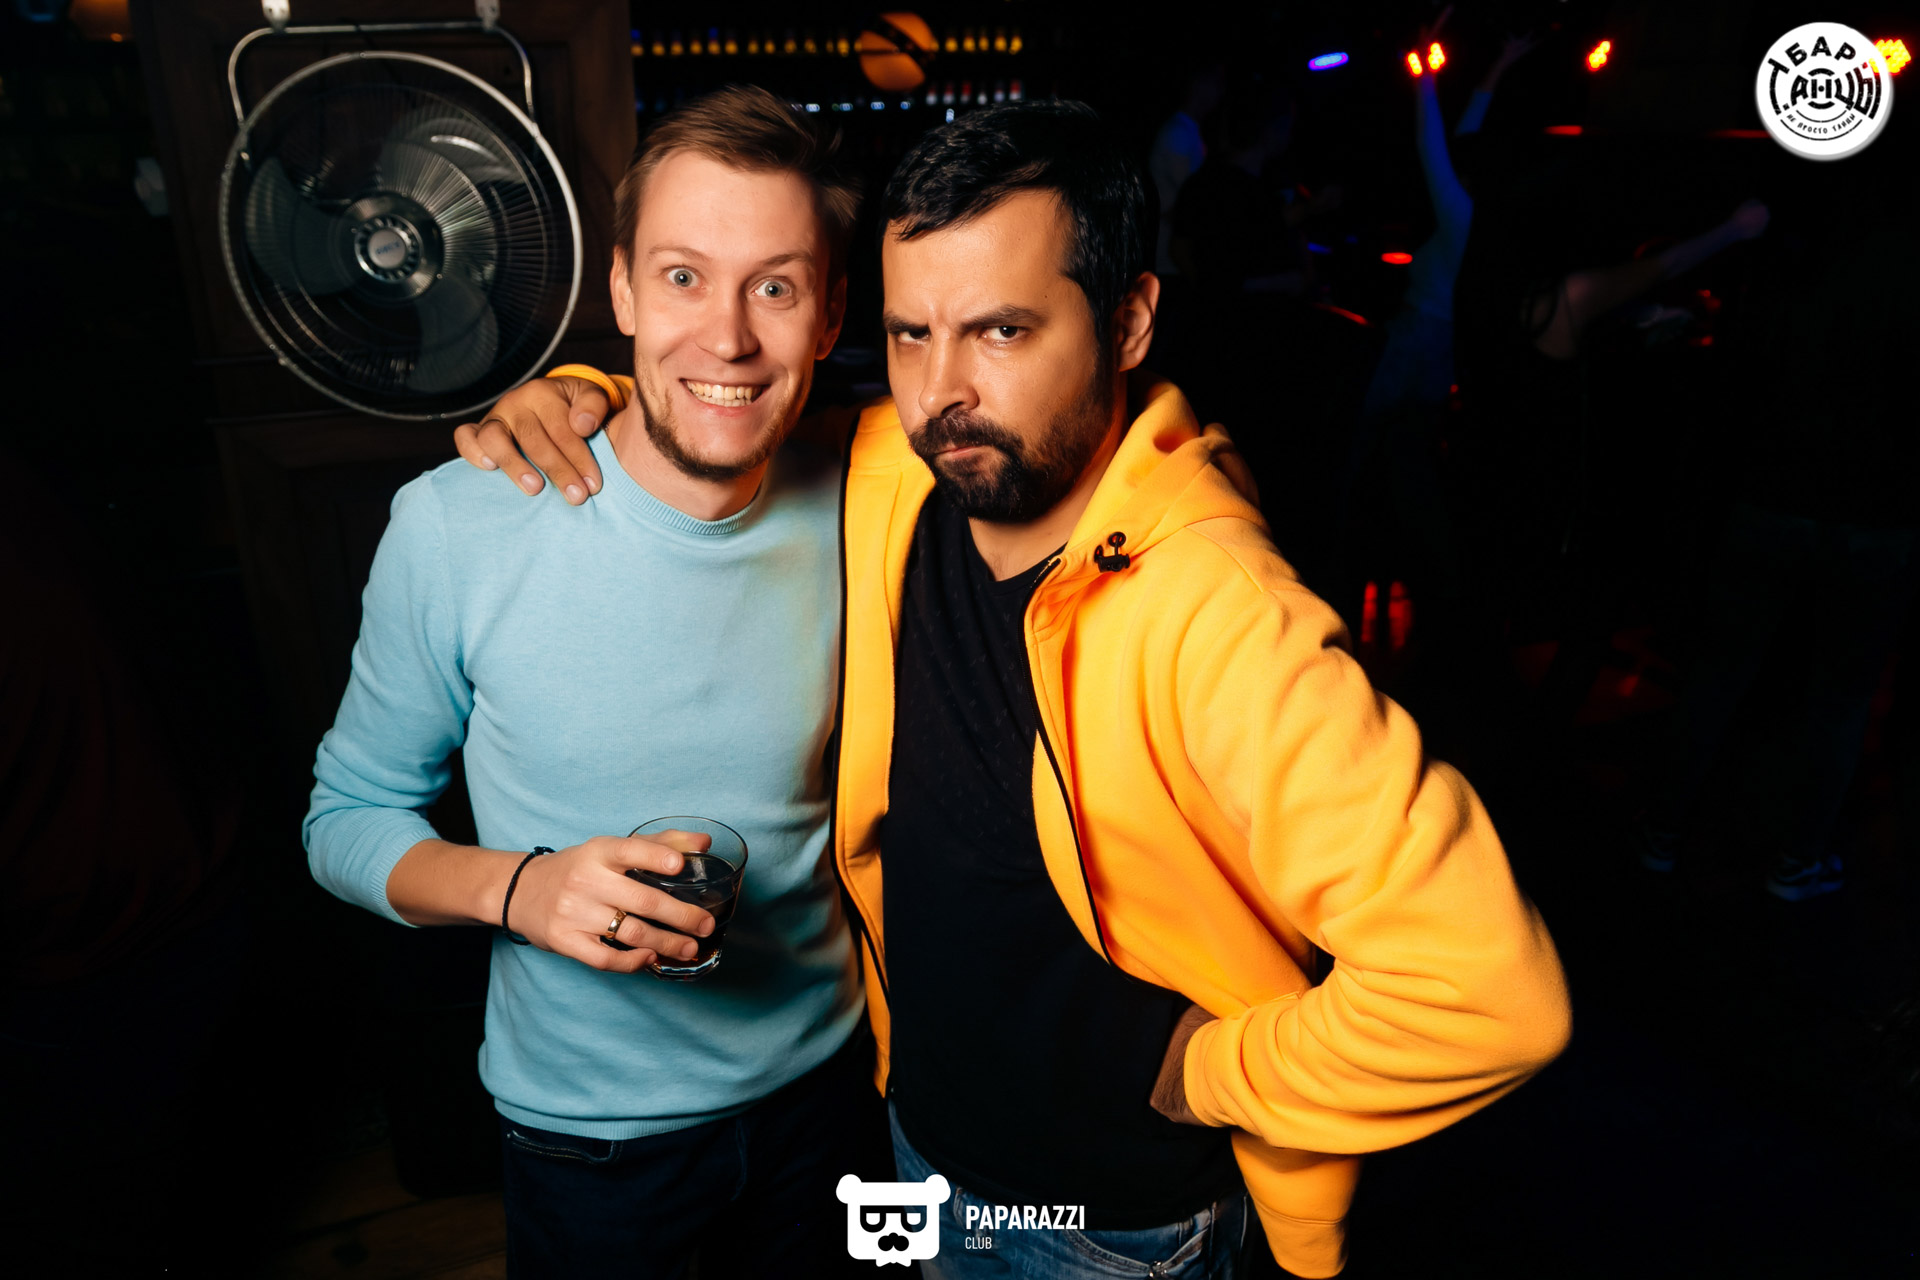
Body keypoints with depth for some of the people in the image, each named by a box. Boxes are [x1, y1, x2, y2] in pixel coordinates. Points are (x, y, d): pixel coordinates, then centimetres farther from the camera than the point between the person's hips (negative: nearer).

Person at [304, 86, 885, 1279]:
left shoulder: (858, 513, -13)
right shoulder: (454, 529, -21)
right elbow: (349, 817, -8)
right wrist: (517, 887, -27)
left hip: (821, 1080, 3)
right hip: (587, 1124, -2)